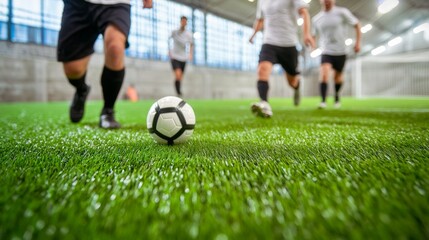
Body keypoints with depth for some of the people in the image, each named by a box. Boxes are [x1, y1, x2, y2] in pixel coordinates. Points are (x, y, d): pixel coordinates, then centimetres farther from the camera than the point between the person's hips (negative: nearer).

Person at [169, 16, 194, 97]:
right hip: (175, 57, -3)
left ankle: (179, 93, 27)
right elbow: (169, 40, 15)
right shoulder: (174, 32, -4)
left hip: (183, 58, 3)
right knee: (178, 75, -22)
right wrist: (169, 50, 8)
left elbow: (191, 44, 16)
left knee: (180, 78, 9)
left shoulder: (189, 35, -1)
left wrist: (190, 54, 5)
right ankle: (178, 93, -14)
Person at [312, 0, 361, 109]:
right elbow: (315, 34, 19)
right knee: (324, 74, -23)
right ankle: (323, 101, -21)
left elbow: (357, 24, 3)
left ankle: (337, 94, 41)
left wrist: (358, 42, -5)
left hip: (340, 52, 0)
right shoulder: (316, 19, 2)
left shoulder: (342, 12, -5)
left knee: (337, 77, 13)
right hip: (326, 52, 0)